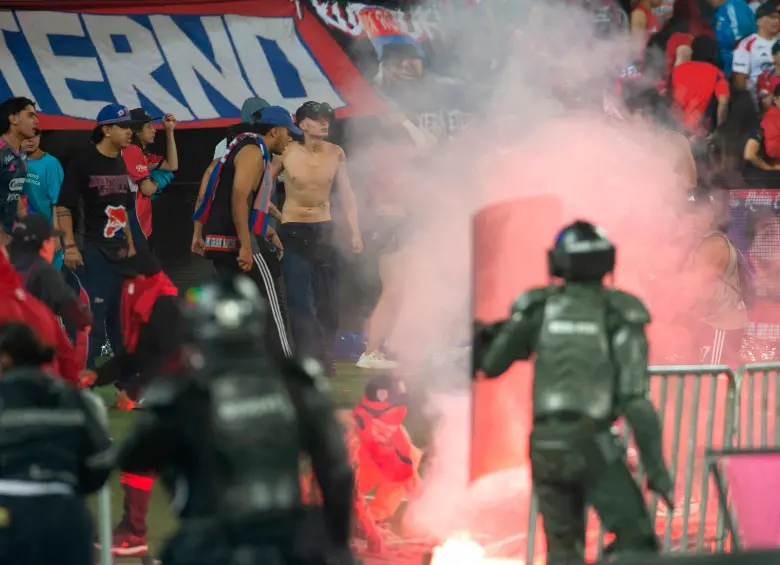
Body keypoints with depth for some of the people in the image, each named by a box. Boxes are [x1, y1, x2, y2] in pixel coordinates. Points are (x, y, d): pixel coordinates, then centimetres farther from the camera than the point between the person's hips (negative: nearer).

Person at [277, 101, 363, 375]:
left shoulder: (335, 154, -2)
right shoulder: (287, 153, -11)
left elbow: (346, 195, 4)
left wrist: (355, 231, 0)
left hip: (324, 229, 4)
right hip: (293, 230, -3)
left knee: (328, 299, 6)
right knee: (301, 300, -7)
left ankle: (324, 358, 15)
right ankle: (310, 360, -6)